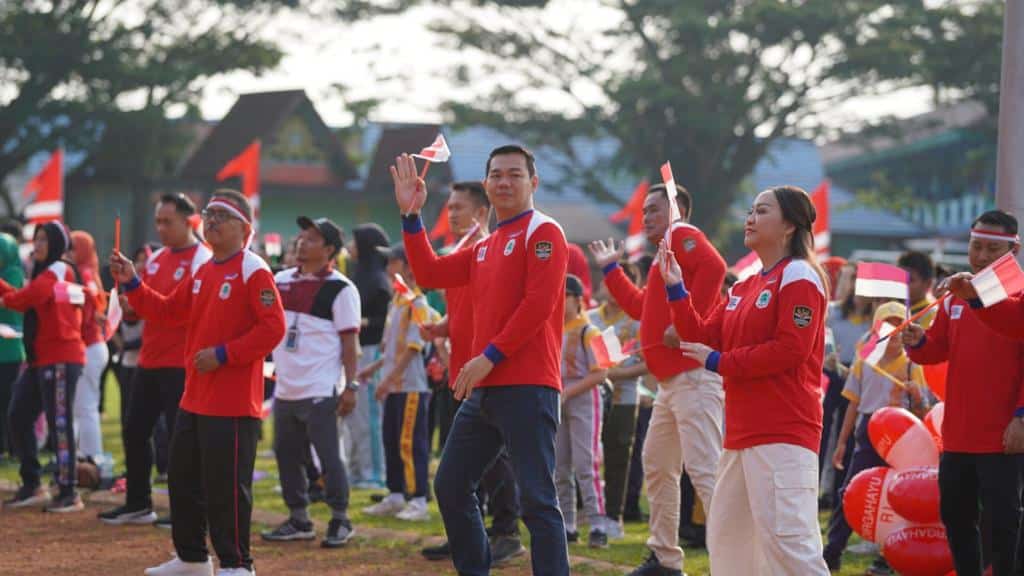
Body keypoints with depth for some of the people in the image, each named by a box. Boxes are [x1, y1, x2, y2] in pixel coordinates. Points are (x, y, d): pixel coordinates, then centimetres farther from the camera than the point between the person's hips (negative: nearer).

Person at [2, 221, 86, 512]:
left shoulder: (59, 272, -12)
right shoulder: (46, 274, 19)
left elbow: (24, 300, -23)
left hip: (60, 360, -10)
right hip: (42, 360, 10)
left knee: (60, 424, -8)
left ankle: (69, 493, -5)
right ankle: (32, 485, 18)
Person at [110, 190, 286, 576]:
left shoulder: (253, 271, -12)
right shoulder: (202, 272, 14)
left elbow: (273, 328, -19)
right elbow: (168, 309, 20)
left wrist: (222, 354, -20)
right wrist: (131, 284, 7)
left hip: (233, 402, -9)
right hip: (194, 398, 10)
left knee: (226, 485, -7)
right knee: (182, 478, 17)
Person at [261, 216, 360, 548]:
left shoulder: (340, 289, -7)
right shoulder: (280, 281, 10)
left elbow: (350, 341, -8)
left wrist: (350, 386, -12)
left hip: (321, 390, -7)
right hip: (285, 388, 7)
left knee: (328, 456, -3)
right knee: (286, 455, 11)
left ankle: (340, 521, 9)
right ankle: (299, 521, 22)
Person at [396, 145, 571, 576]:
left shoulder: (543, 232, -5)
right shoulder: (484, 248, 20)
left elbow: (538, 302, -16)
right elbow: (430, 273, 19)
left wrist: (490, 356, -17)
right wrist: (411, 216, 13)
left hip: (527, 388, -9)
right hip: (483, 390, 9)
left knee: (537, 497, -11)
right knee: (450, 484, 14)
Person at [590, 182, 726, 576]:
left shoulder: (683, 235, -5)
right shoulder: (666, 253, 24)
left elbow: (714, 266, -24)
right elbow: (641, 307, 28)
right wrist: (611, 270, 32)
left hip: (693, 376, -11)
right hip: (671, 381, 11)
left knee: (704, 470, -17)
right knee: (657, 466, 17)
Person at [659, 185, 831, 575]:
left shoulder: (798, 277, -8)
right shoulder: (744, 288, 20)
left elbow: (791, 350, -19)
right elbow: (704, 338, 20)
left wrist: (719, 362, -12)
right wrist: (675, 289, 11)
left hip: (783, 433, -10)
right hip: (743, 433, 10)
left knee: (787, 538, -17)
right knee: (727, 536, 16)